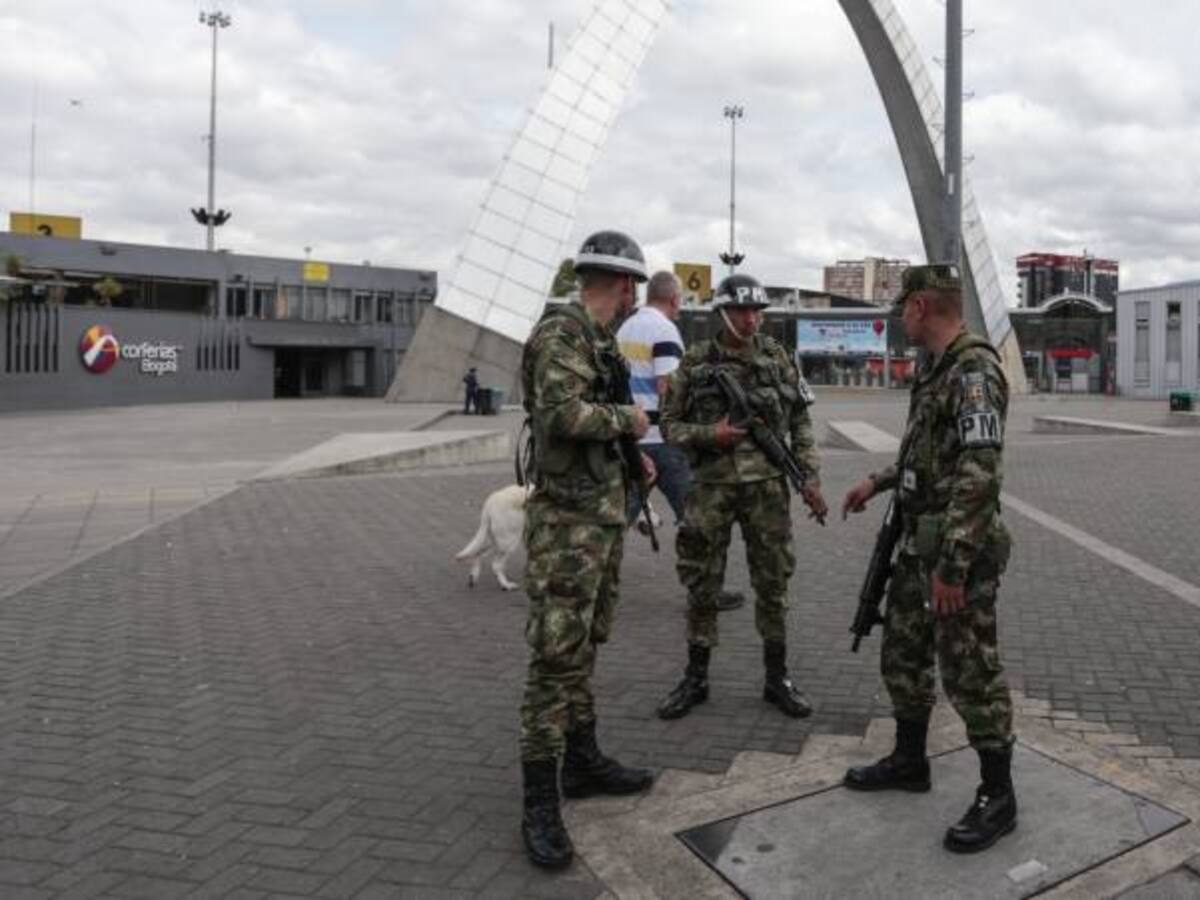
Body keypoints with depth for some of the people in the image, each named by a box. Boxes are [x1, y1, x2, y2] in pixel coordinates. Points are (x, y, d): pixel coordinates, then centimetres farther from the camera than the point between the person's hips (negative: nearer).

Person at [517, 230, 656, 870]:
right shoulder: (561, 331, -15)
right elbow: (563, 415, -27)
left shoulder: (598, 338, 15)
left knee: (585, 645, 16)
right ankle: (540, 801, -1)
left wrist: (632, 455, 15)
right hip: (567, 517, -10)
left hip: (603, 510, 10)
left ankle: (582, 761, 28)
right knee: (556, 655, -7)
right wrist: (628, 421, -13)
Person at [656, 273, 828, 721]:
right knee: (702, 585, 5)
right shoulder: (696, 361, 0)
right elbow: (670, 423, 3)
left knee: (773, 584, 5)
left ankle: (777, 679, 18)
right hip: (711, 486, -1)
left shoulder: (776, 357, 4)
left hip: (767, 485, 1)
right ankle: (695, 680, 18)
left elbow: (800, 422, 6)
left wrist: (810, 478, -1)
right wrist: (709, 436, -15)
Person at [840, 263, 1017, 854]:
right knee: (903, 654, 18)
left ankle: (997, 797, 14)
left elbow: (980, 475, -26)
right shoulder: (935, 368, 11)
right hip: (919, 541, 10)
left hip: (958, 550, -10)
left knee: (970, 671, 0)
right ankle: (909, 761, 34)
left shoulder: (974, 370, -20)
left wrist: (953, 566, -26)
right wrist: (879, 482, 25)